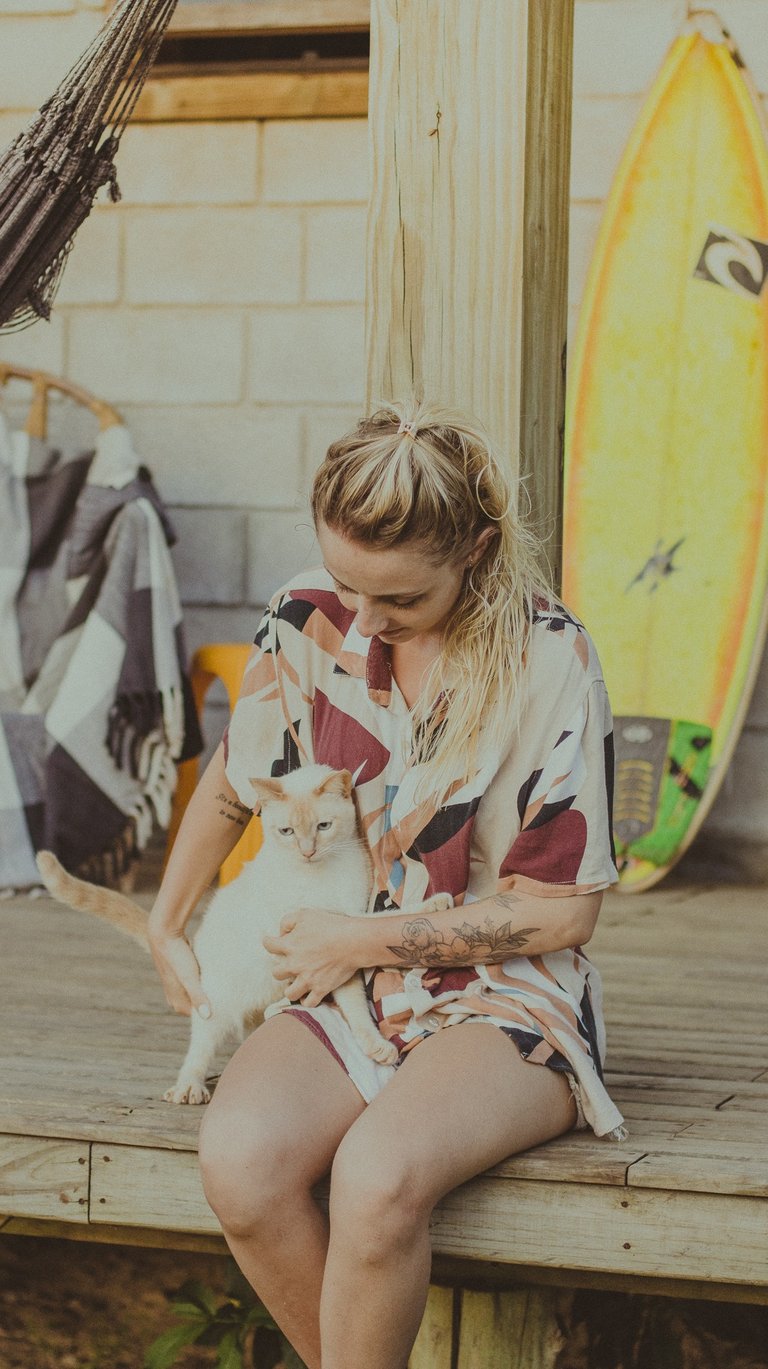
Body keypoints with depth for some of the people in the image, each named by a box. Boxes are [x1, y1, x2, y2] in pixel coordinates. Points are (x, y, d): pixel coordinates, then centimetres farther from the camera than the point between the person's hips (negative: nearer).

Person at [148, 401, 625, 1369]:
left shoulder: (548, 661, -12)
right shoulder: (308, 622, 0)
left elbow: (562, 912, -8)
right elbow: (233, 781, 21)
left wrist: (365, 940, -8)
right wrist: (166, 928, 24)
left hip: (508, 1000, -4)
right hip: (350, 996, 4)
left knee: (377, 1174, -36)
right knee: (239, 1157, -30)